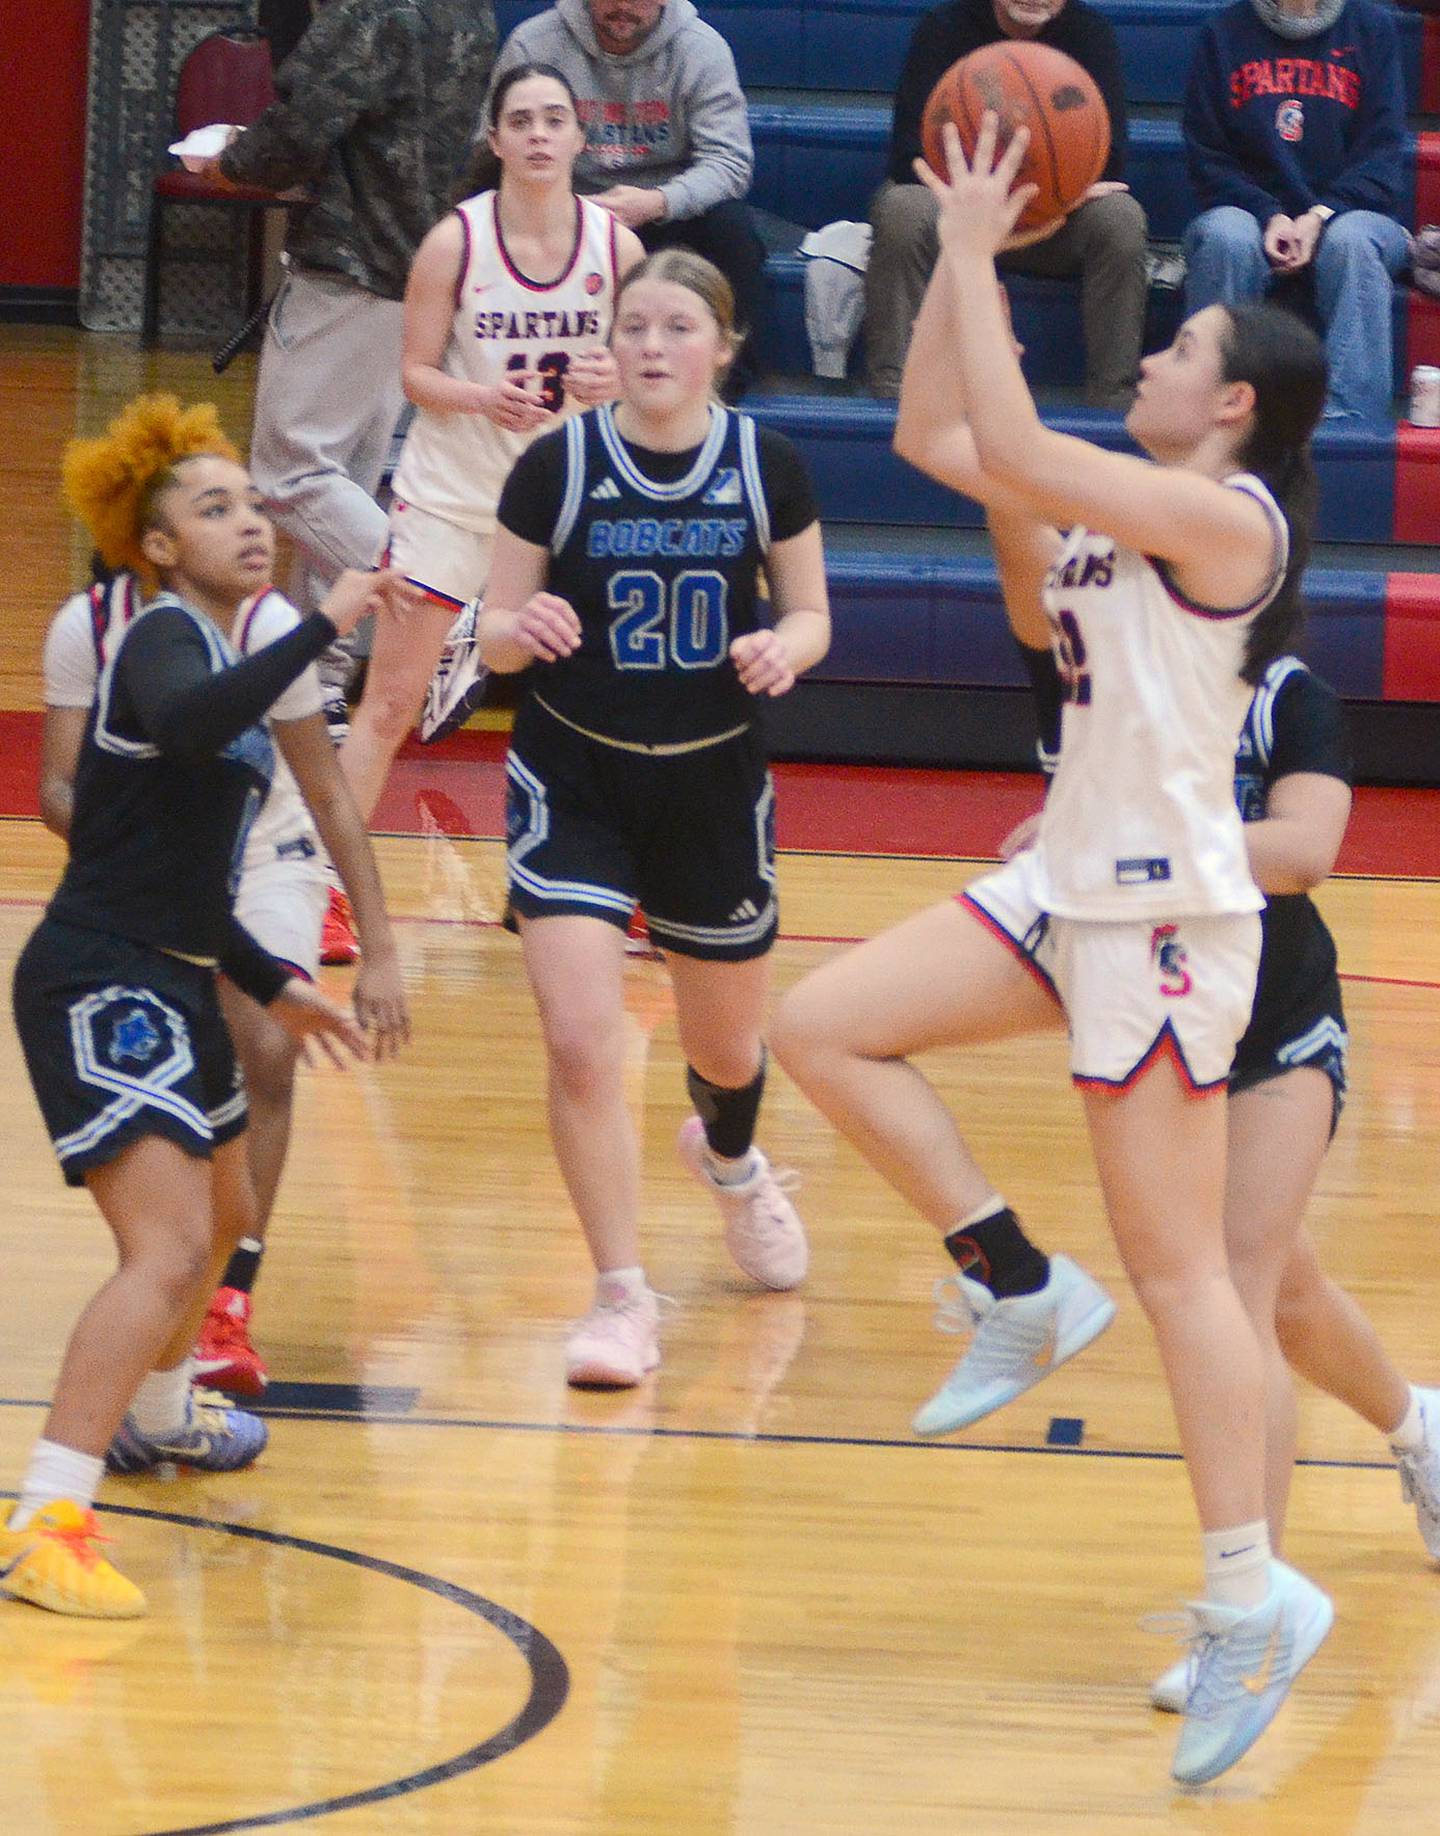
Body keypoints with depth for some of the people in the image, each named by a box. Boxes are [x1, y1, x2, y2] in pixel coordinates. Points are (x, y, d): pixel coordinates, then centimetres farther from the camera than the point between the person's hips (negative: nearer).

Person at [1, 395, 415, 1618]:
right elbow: (184, 727, -42)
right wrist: (324, 629, -40)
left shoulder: (218, 653, 15)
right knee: (168, 1249, -24)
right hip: (98, 988, -10)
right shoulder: (164, 642, -14)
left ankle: (156, 1415, 58)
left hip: (169, 986, 10)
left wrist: (271, 985, 28)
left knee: (224, 1215, 31)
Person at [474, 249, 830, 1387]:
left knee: (727, 1047, 17)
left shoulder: (767, 466, -6)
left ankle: (730, 1161, 55)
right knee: (581, 1040, -16)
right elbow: (496, 630, -4)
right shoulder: (560, 465, -10)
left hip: (714, 782, 2)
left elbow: (810, 616, 4)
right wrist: (520, 629, -27)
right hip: (573, 783, -2)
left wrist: (785, 648, -18)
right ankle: (625, 1301, -4)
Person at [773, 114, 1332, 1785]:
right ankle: (1027, 1296, 7)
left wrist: (976, 255, -16)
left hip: (1166, 912, -9)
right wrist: (958, 256, 7)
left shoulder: (1225, 516, -15)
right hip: (1073, 890, 9)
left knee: (1175, 1262, -7)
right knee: (824, 1033, 3)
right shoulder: (1125, 507, 11)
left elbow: (1009, 448, -24)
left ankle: (1250, 1596, -2)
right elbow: (935, 439, 16)